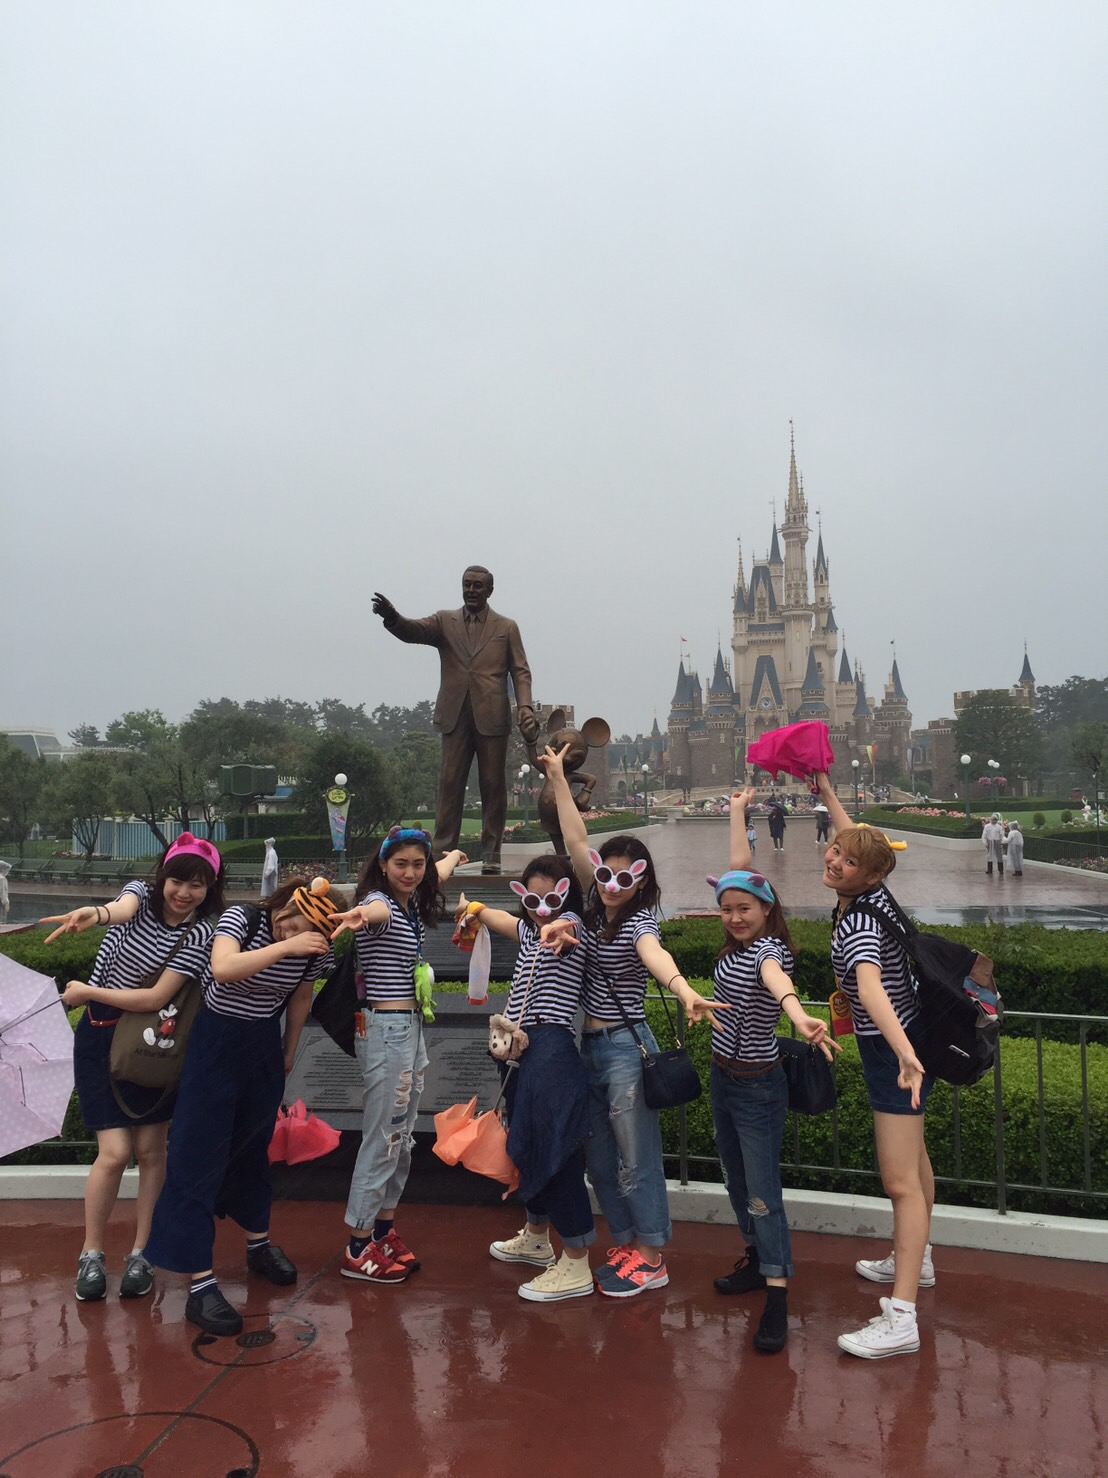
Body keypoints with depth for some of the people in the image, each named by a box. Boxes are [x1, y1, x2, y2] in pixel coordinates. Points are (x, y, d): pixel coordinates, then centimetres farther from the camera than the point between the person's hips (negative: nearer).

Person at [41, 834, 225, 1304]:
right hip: (101, 1037, 0)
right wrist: (96, 912, -56)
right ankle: (91, 1254, 14)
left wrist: (88, 992, -17)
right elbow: (122, 909, -33)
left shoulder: (199, 934, -13)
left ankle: (140, 1254, 19)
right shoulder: (142, 894, -7)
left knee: (150, 1149, 3)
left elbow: (157, 997, -19)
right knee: (115, 1151, -6)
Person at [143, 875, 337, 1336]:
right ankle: (199, 1282, -1)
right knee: (199, 1155, -6)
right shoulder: (242, 918, -20)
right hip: (215, 1040, -4)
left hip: (262, 1047, 4)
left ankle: (258, 1245, 39)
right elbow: (222, 968, -38)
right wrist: (286, 947, -42)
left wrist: (289, 1052, 17)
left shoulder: (314, 949, -8)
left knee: (254, 1147, 18)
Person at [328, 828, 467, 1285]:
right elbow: (376, 910, -43)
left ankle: (384, 1230, 27)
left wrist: (454, 856, 53)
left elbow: (435, 874, 33)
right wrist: (360, 916, -66)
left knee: (402, 1136, 15)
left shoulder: (414, 904, 9)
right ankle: (358, 1250, 10)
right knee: (382, 1139, -2)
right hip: (385, 1030, -9)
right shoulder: (379, 901, -15)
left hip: (411, 1028, 9)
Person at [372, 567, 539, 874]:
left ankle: (491, 853, 10)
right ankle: (442, 853, 2)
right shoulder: (445, 622, 12)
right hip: (455, 716, 1)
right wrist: (392, 617, -29)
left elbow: (520, 672, 5)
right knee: (450, 785, 0)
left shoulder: (506, 628, 10)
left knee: (493, 786, 3)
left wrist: (525, 708, -10)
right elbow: (413, 631, -6)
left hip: (492, 717, -1)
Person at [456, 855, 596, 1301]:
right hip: (521, 1049, 9)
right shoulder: (529, 930, 15)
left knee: (554, 1152, -7)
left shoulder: (571, 925, -10)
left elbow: (562, 927, -35)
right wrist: (473, 908, 44)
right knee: (526, 1146, 20)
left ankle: (576, 1266, 1)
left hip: (550, 1051, -9)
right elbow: (499, 918, 37)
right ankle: (536, 1238, 38)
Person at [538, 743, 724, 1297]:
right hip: (589, 1045, 8)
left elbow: (654, 955, -36)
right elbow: (577, 841, 6)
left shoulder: (638, 920, -14)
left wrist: (686, 992, -57)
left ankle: (651, 1258, 15)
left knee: (636, 1156, 1)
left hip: (625, 1047, -8)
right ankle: (626, 1244, 29)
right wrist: (558, 778, 5)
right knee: (599, 1157, 15)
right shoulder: (599, 907, 5)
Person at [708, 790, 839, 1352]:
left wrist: (799, 1016, -67)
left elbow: (777, 979, -47)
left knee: (762, 1190, -6)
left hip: (757, 1085, -8)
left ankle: (776, 1297, 0)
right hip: (722, 1076, 8)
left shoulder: (770, 948, -21)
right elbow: (740, 869, 8)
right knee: (737, 1179, 19)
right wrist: (737, 812, 15)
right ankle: (757, 1256, 36)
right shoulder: (737, 944, 1)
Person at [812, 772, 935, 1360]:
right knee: (912, 1156, 24)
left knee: (899, 1181, -11)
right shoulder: (871, 891, -5)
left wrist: (905, 1054, -58)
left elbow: (870, 986, -46)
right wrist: (825, 790, 19)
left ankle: (900, 1319, -9)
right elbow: (855, 838, 14)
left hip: (894, 1048, -10)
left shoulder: (858, 921, -28)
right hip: (900, 1041, 10)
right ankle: (915, 1259, 44)